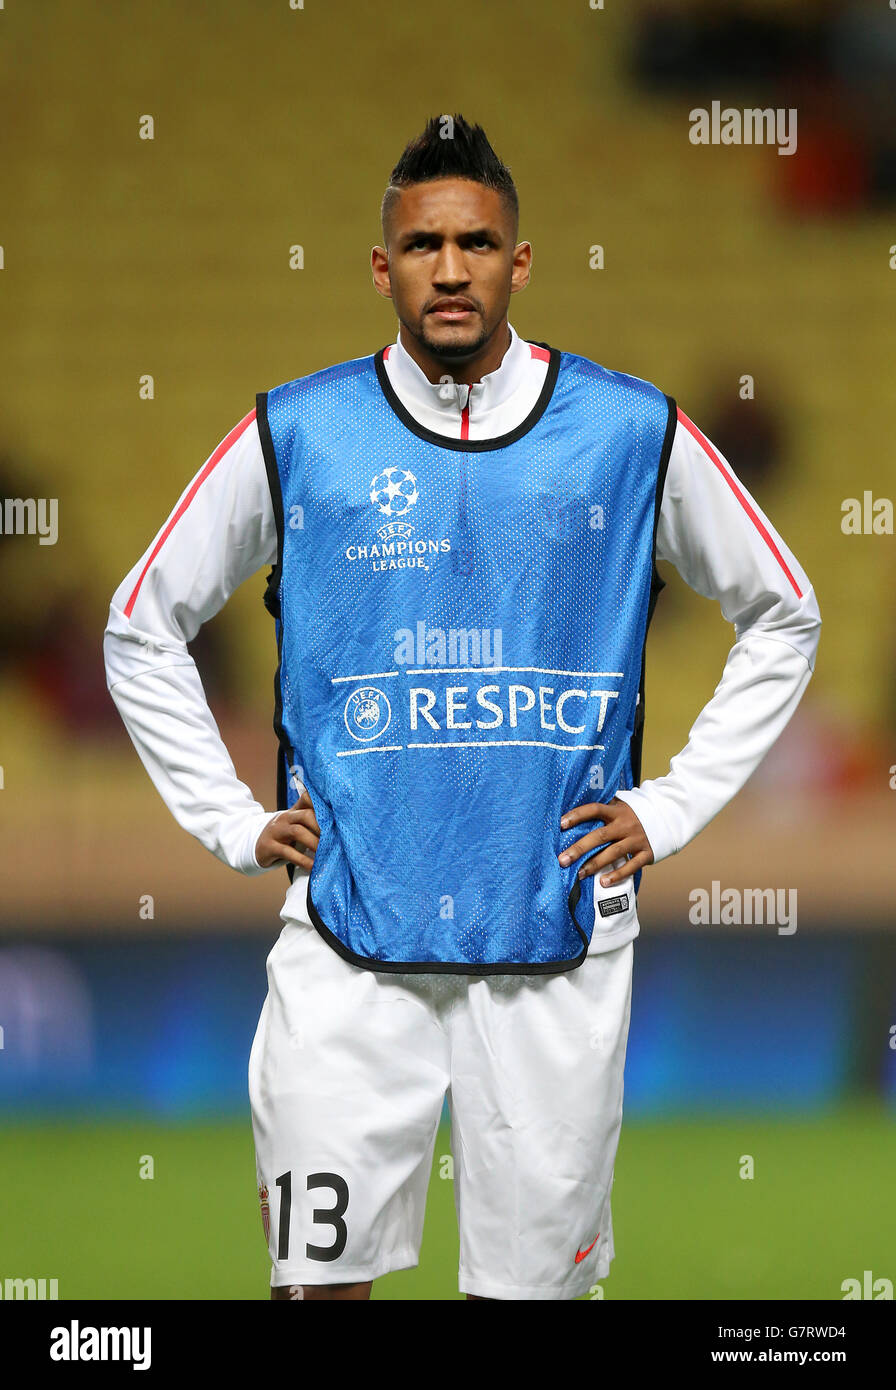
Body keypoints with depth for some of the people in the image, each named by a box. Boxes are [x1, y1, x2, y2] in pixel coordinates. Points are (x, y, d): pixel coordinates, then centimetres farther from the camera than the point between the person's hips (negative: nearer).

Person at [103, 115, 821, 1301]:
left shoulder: (634, 432, 2)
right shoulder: (293, 435, 2)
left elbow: (783, 619, 16)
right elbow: (143, 628, 14)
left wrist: (676, 806, 8)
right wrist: (233, 823, 6)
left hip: (558, 931, 0)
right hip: (348, 939, 0)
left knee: (535, 1274, 4)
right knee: (320, 1273, -5)